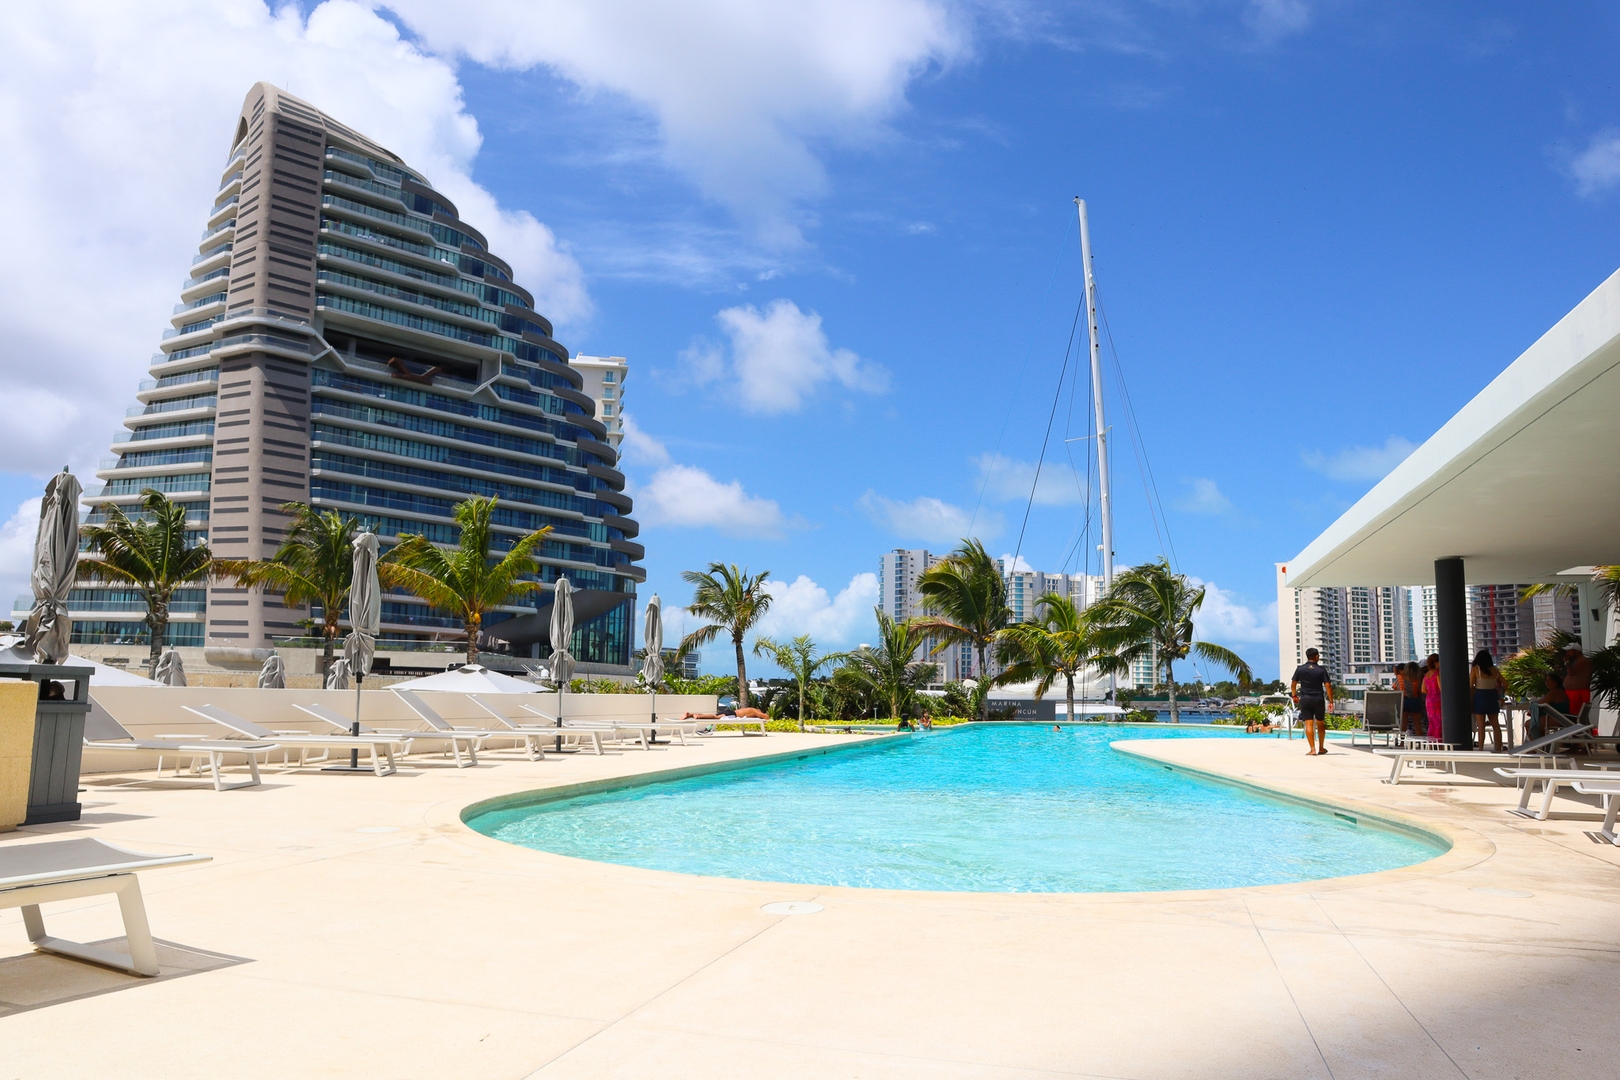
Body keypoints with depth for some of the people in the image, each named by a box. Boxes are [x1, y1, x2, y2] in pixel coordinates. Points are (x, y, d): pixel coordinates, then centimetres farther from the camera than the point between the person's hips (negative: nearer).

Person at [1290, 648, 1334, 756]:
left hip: (1305, 699, 0)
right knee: (1320, 724, 15)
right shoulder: (1321, 670, -3)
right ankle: (1321, 748, 23)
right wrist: (1330, 701, -4)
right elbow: (1328, 686, -8)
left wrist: (1294, 695, 20)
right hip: (1318, 699, 0)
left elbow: (1293, 684, 5)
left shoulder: (1300, 669, 1)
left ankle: (1312, 749, -10)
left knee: (1309, 724, -2)